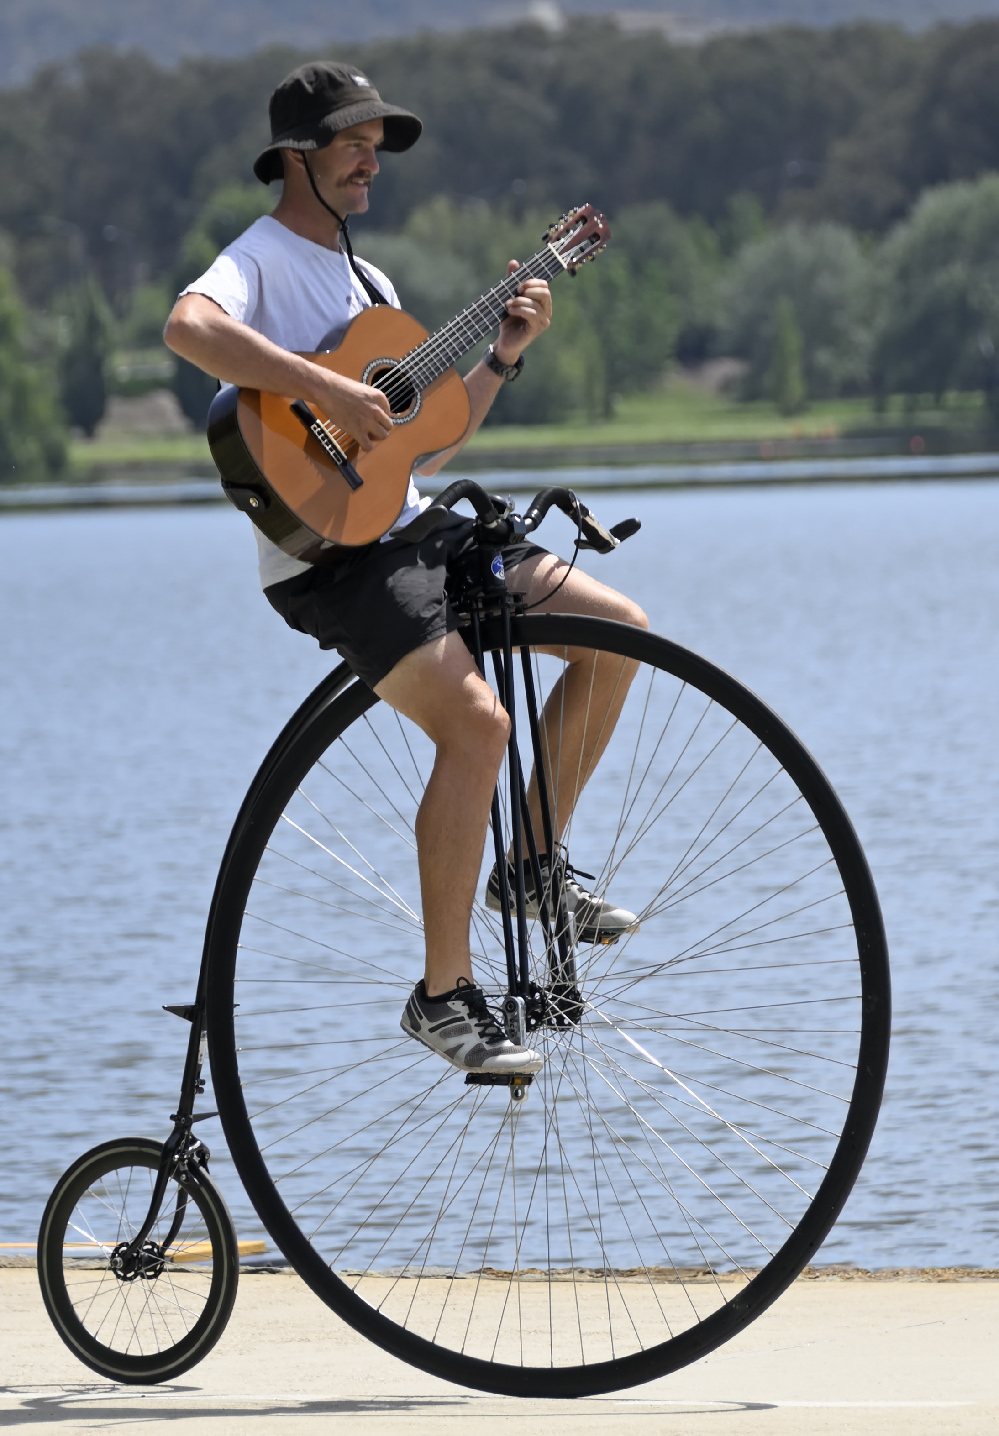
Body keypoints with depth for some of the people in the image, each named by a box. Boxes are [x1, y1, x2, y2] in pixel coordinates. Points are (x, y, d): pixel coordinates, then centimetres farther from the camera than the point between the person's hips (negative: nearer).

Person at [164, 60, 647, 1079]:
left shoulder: (367, 284, 22)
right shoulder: (262, 261, -6)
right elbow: (188, 326, -31)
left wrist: (505, 355, 11)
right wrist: (326, 391, -32)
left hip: (414, 529, 9)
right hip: (328, 550, -9)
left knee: (618, 629, 3)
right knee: (475, 720, -27)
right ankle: (444, 994, -19)